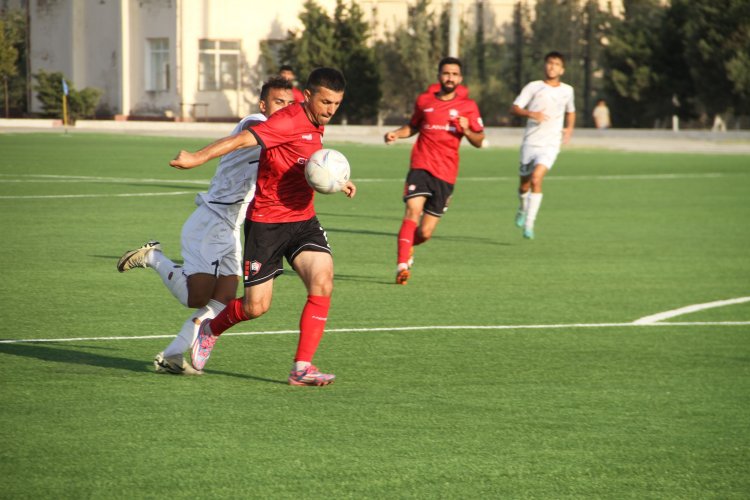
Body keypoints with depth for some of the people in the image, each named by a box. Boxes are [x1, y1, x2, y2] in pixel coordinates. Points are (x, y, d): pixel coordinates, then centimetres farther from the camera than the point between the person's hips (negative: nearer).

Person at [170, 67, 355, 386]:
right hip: (266, 223, -7)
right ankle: (211, 330, 34)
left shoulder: (315, 126, 10)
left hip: (303, 221, 7)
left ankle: (302, 368, -13)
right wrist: (198, 158, -40)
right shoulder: (289, 121, -17)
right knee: (256, 307, 0)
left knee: (323, 282, -17)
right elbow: (244, 139, -30)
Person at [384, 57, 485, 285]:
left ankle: (407, 247, 33)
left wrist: (466, 131, -11)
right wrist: (396, 134, 7)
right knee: (413, 209, -26)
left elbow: (479, 141, 10)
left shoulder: (468, 106, 6)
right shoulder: (424, 101, 9)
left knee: (425, 233, -1)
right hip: (421, 166, 0)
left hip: (445, 174, 0)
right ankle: (403, 264, -28)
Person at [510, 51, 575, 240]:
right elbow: (514, 108, -7)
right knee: (524, 184, 10)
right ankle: (522, 209, 45)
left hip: (550, 144, -1)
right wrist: (531, 113, -25)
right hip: (530, 142, 1)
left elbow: (570, 112, 28)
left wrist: (569, 128, 11)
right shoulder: (533, 87, 1)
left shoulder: (567, 90, 9)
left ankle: (529, 224, -20)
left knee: (536, 178, -22)